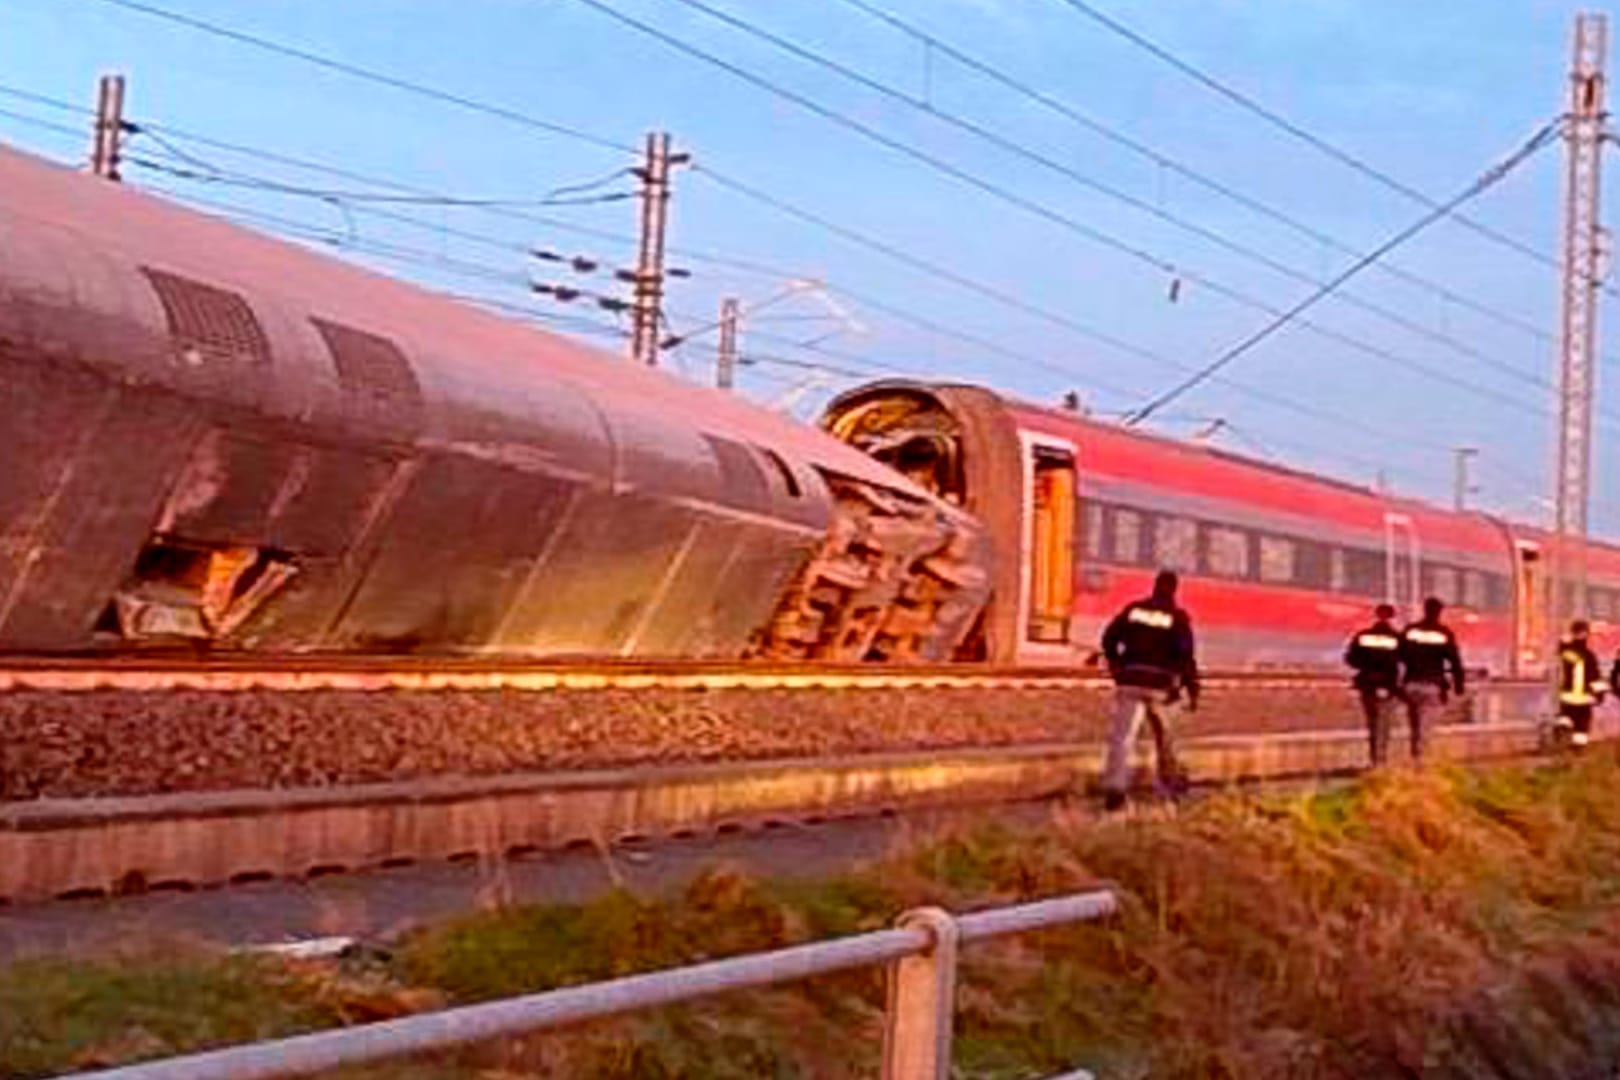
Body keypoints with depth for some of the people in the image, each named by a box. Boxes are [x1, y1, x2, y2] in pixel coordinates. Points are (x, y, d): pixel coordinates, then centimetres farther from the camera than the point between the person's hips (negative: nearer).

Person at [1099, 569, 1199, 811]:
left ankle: (1114, 786, -23)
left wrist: (1116, 666, 19)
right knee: (1165, 734, 23)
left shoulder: (1133, 609, 5)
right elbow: (1185, 655, -11)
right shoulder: (1178, 618, -3)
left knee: (1122, 736, -7)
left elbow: (1109, 638, 4)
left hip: (1130, 682, 1)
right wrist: (1192, 689, -5)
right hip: (1161, 685, -1)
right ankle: (1169, 777, 38)